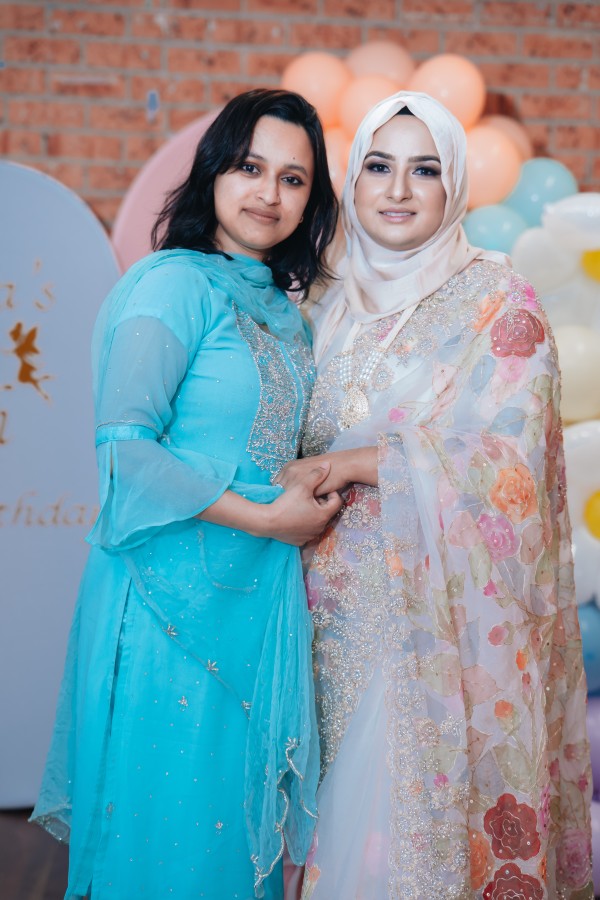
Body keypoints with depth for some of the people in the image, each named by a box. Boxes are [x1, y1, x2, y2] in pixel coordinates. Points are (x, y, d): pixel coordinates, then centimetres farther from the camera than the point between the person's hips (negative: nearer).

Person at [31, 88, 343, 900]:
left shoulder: (281, 306, 12)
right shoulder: (177, 283, -12)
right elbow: (125, 446, -20)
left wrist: (316, 488, 4)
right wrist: (265, 518, -16)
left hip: (259, 590, 7)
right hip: (175, 593, -7)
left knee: (235, 820, 17)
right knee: (171, 828, 6)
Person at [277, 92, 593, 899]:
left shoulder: (495, 296, -5)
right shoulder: (336, 304, 10)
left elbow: (510, 454, -13)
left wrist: (362, 463, -14)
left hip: (448, 607, -4)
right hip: (350, 599, 4)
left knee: (430, 795, 2)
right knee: (351, 795, 9)